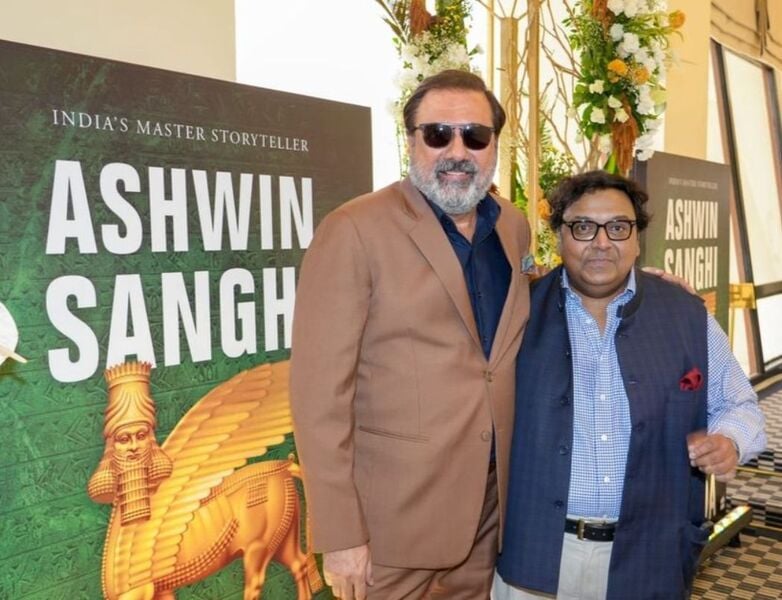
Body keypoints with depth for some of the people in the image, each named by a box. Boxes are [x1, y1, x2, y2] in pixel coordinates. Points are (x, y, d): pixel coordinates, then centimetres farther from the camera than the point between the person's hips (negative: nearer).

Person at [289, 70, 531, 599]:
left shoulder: (515, 227, 6)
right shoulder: (354, 230, -14)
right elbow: (319, 390, -16)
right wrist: (339, 533, -17)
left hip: (492, 504, 6)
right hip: (395, 515, -5)